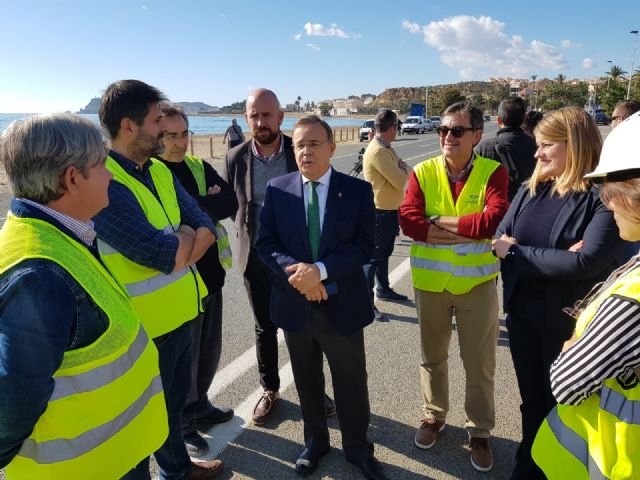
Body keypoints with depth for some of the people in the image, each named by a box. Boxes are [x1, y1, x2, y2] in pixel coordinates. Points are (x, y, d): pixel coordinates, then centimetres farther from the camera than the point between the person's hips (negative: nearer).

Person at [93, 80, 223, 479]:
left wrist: (176, 249, -18)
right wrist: (185, 237, -7)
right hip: (146, 323, -8)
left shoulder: (160, 171, 4)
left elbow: (206, 228, 0)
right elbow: (164, 253, -27)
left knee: (176, 398, 25)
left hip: (179, 310, 8)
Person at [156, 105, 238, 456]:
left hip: (209, 273, 6)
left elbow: (231, 203, -5)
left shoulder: (199, 167, 7)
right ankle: (182, 422, 30)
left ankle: (199, 405, 42)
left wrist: (195, 207, -16)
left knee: (209, 348, 19)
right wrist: (209, 203, -16)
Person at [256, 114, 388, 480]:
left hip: (342, 305, -1)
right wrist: (295, 271, -21)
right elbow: (266, 243, -3)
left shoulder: (358, 190, -6)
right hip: (295, 304, 2)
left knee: (352, 383, 14)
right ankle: (316, 442, 44)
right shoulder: (277, 189, -1)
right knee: (307, 382, 20)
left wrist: (320, 269, -24)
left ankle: (358, 447, 39)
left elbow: (365, 246, -12)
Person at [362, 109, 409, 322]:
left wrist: (402, 170, -7)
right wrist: (403, 168, -5)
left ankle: (383, 288, 37)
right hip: (381, 212, -10)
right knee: (374, 257, -4)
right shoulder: (378, 151, -23)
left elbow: (400, 175, 12)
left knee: (384, 253, 22)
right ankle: (366, 301, 3)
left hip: (390, 210, 10)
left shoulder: (386, 148, 10)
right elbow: (400, 181, -22)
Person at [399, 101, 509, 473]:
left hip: (477, 282, -1)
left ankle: (480, 431, 33)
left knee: (480, 364, 12)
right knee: (433, 356, 18)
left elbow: (495, 219, -25)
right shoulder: (423, 172, -4)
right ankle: (434, 416, 40)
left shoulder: (494, 172, -8)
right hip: (430, 281, 2)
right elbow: (408, 221, -18)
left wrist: (438, 222, -19)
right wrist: (471, 231, -21)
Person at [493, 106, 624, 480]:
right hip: (523, 314, 5)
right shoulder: (530, 190, 2)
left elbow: (586, 263, -26)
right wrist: (551, 258, -20)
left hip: (568, 322, -5)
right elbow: (499, 243, -4)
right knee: (532, 400, 22)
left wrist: (517, 252, -17)